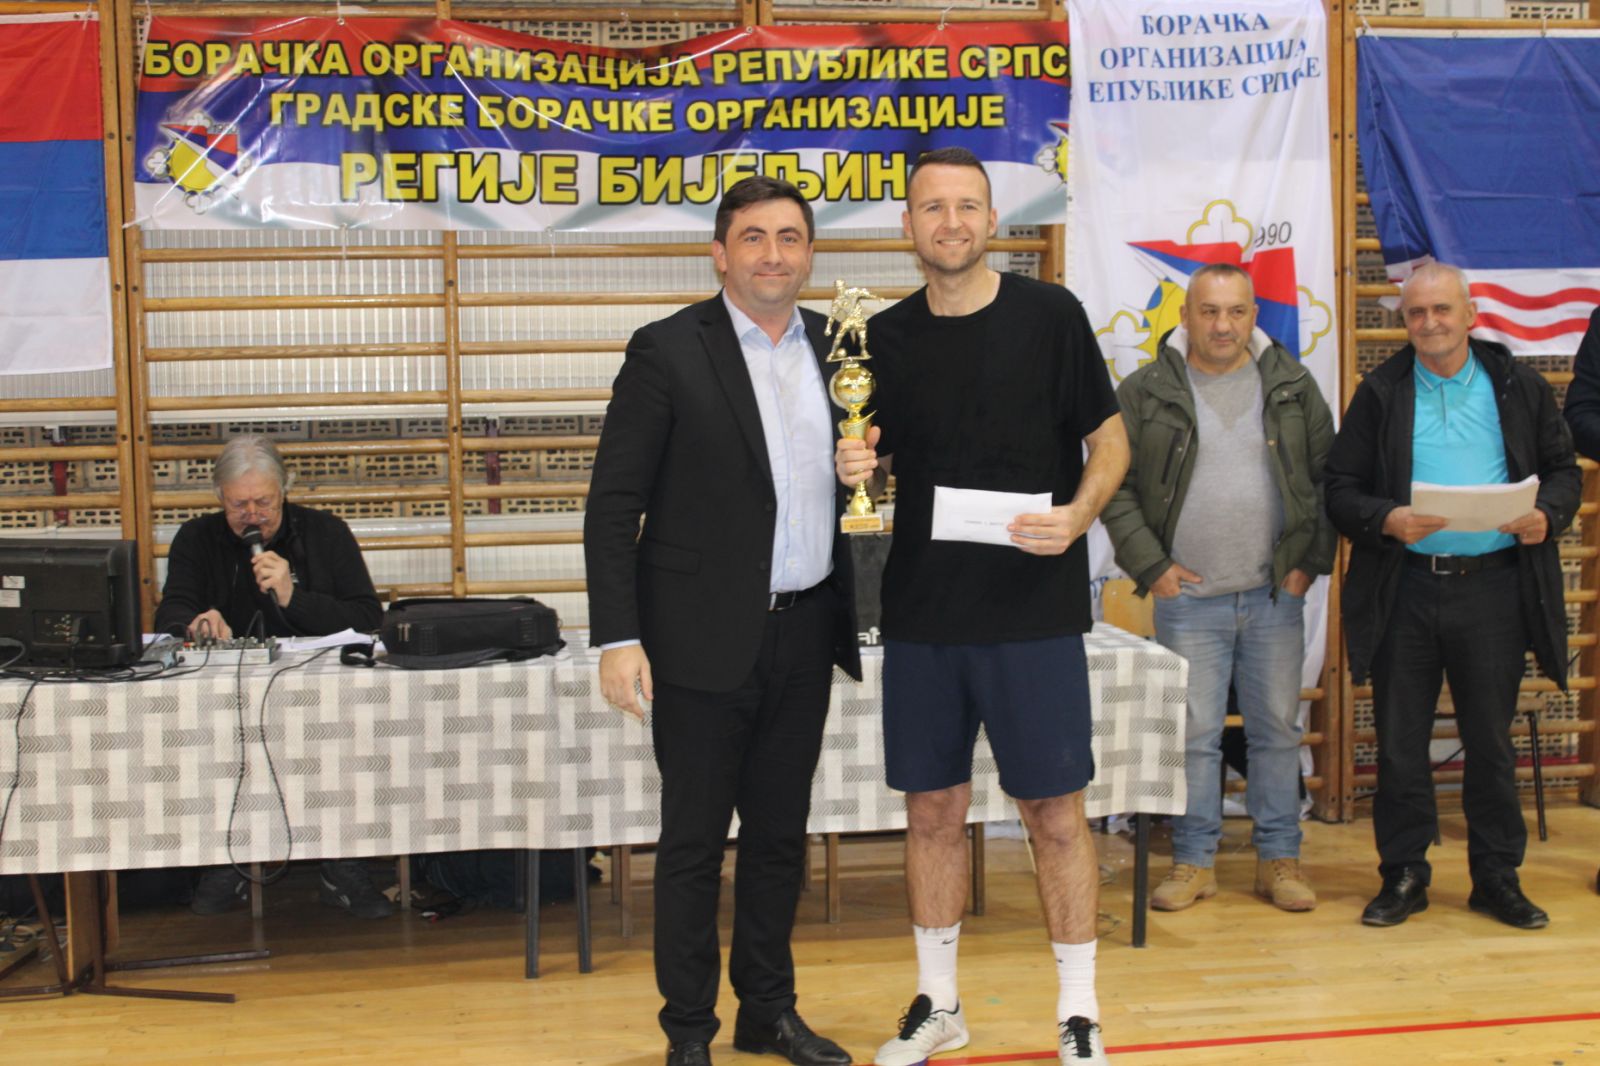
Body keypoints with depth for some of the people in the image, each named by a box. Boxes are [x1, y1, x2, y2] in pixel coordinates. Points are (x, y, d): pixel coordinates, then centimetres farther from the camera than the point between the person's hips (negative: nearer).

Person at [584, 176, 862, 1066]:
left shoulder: (837, 349, 8)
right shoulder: (668, 351, -7)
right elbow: (614, 503, -9)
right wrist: (617, 637, -15)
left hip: (804, 634, 5)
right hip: (705, 640, -5)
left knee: (781, 834, 15)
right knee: (694, 842, 5)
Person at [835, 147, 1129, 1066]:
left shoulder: (1049, 315, -3)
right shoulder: (887, 336, 6)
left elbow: (1111, 441, 1)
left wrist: (1078, 515, -17)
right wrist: (857, 467, -8)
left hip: (1034, 609, -3)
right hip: (922, 611, 3)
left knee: (1056, 811, 2)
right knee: (932, 808, 10)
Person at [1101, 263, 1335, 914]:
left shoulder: (1292, 388, 5)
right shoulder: (1145, 393, -1)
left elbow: (1329, 477, 10)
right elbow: (1112, 485, 0)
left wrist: (1312, 560, 3)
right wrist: (1149, 565, -6)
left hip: (1276, 594, 2)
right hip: (1188, 597, -2)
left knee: (1278, 730, 8)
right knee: (1194, 733, 3)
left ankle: (1279, 860, 19)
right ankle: (1193, 861, 15)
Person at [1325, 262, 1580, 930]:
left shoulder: (1519, 387, 7)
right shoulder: (1380, 393, 5)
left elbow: (1563, 470, 12)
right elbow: (1340, 490, 2)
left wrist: (1548, 514, -9)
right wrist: (1387, 519, -17)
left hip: (1494, 588, 0)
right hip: (1404, 591, 0)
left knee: (1491, 742, 8)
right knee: (1400, 742, 6)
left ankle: (1497, 877, 20)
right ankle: (1403, 874, 18)